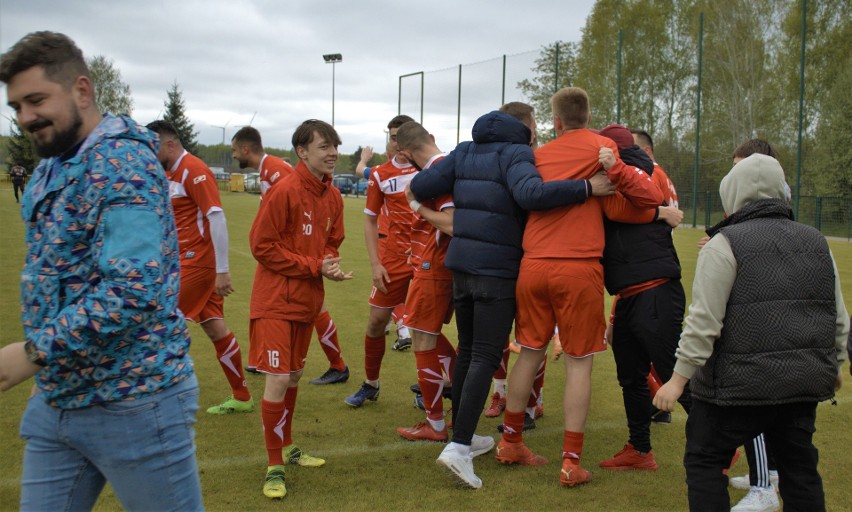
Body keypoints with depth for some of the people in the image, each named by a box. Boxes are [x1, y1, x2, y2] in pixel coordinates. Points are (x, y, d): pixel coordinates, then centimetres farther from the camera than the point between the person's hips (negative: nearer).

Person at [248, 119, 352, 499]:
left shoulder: (332, 197, 4)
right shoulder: (284, 191, -18)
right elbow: (262, 245, -17)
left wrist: (329, 266, -8)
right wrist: (314, 267, -18)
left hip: (308, 300, 7)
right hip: (276, 301, -7)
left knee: (294, 375, 18)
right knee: (277, 380, -8)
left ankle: (286, 448, 36)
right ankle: (274, 467, 6)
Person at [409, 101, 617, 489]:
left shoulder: (465, 152, 11)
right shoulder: (515, 153, -9)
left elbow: (420, 187, 5)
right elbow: (530, 193, -29)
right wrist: (586, 188, -24)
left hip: (461, 265, 7)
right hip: (497, 271, -7)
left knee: (467, 351, 18)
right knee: (485, 357, -5)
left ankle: (462, 434, 27)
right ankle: (459, 447, -11)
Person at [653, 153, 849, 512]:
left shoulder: (724, 244, -8)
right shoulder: (816, 243, 12)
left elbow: (704, 321, -14)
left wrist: (679, 378, -10)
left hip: (742, 382, -6)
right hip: (807, 380, 6)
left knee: (704, 459, 7)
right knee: (798, 465, 18)